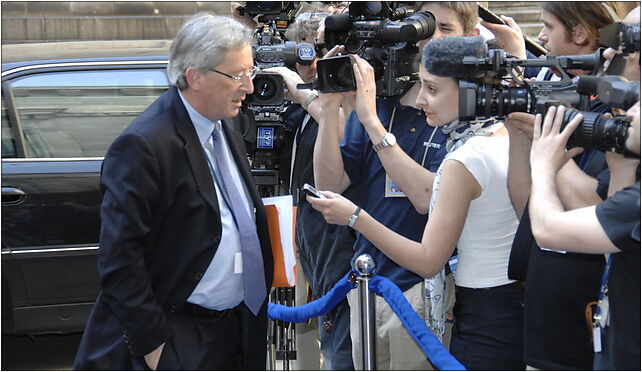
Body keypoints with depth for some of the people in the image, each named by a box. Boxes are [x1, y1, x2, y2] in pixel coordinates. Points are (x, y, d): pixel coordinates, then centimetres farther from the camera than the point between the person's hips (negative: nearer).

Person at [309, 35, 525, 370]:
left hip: (483, 321, -9)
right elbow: (425, 193, 15)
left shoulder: (464, 160, -19)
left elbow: (428, 261, -14)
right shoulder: (507, 136, 5)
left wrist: (354, 217, -13)